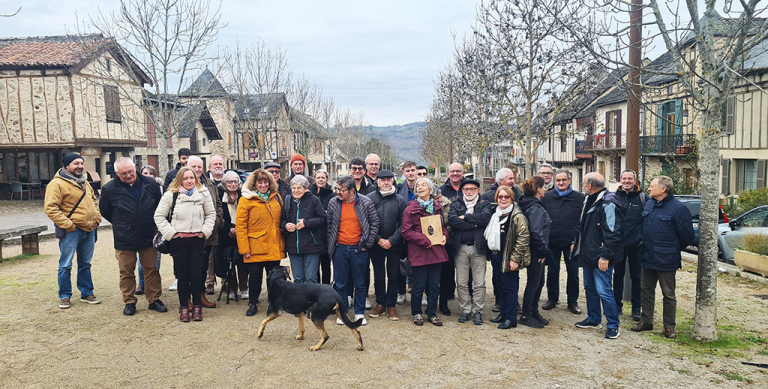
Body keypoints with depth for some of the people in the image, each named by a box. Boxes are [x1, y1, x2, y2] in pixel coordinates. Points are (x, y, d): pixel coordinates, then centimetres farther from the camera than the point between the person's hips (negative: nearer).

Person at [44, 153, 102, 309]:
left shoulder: (84, 183, 14)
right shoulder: (57, 183, -10)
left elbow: (94, 200, 24)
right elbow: (50, 208, -16)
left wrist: (96, 218, 9)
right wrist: (68, 225, -18)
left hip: (89, 230, 7)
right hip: (71, 232, -7)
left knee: (85, 264, 14)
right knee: (66, 265, 2)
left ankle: (87, 293, 23)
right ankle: (64, 296, 13)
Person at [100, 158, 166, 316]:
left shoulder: (150, 184, -2)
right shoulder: (110, 188, -6)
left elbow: (159, 206, 11)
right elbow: (104, 211, 9)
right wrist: (120, 225, 10)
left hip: (148, 237, 1)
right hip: (124, 240, -1)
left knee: (152, 270, 9)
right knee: (126, 273, 8)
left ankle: (154, 299, 21)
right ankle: (129, 302, 22)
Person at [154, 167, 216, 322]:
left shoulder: (203, 193, 3)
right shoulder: (170, 195, -2)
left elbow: (211, 214, 11)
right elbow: (159, 216, 2)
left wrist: (204, 231, 0)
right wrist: (170, 233, -5)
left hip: (197, 240, 1)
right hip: (178, 240, -1)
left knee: (196, 274, 2)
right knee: (182, 275, 5)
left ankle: (197, 306, 15)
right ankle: (183, 307, 16)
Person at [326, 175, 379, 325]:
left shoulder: (365, 203, -5)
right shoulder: (333, 203, 1)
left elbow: (375, 223, 1)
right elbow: (329, 226, 10)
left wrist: (367, 244, -3)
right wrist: (331, 245, 5)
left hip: (359, 249, -1)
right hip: (340, 249, 1)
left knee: (360, 283, 8)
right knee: (340, 283, 7)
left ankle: (360, 313, 22)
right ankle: (342, 312, 22)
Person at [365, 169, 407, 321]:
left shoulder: (400, 200, 0)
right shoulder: (370, 198, -2)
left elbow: (403, 224, -1)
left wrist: (391, 240, -10)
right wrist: (378, 239, -9)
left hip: (394, 245, 0)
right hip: (376, 244, 0)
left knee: (393, 277, 7)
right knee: (378, 276, 10)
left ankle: (391, 306, 18)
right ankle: (380, 303, 24)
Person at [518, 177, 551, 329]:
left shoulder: (534, 205, 10)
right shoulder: (535, 208, -20)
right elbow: (535, 232, -27)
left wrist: (543, 250, 14)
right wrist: (544, 251, -17)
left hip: (536, 251, 10)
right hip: (535, 252, -10)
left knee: (539, 282, 18)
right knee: (533, 283, 1)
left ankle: (534, 312, 30)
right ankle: (526, 316, 12)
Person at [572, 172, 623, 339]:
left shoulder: (608, 204, -19)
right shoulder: (589, 200, 12)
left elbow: (612, 233, -22)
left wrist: (605, 256, -23)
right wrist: (576, 243, 22)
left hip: (600, 258, -10)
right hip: (588, 255, 10)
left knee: (604, 291, -5)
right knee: (590, 287, 18)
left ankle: (613, 326, 8)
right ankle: (593, 319, 32)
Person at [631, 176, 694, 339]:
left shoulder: (678, 208, -14)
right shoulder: (649, 205, 8)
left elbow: (687, 236, -9)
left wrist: (673, 250, 3)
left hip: (666, 261, -7)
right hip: (648, 258, 7)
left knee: (668, 294, 6)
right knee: (647, 290, 14)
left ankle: (669, 327, 16)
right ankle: (646, 321, 25)